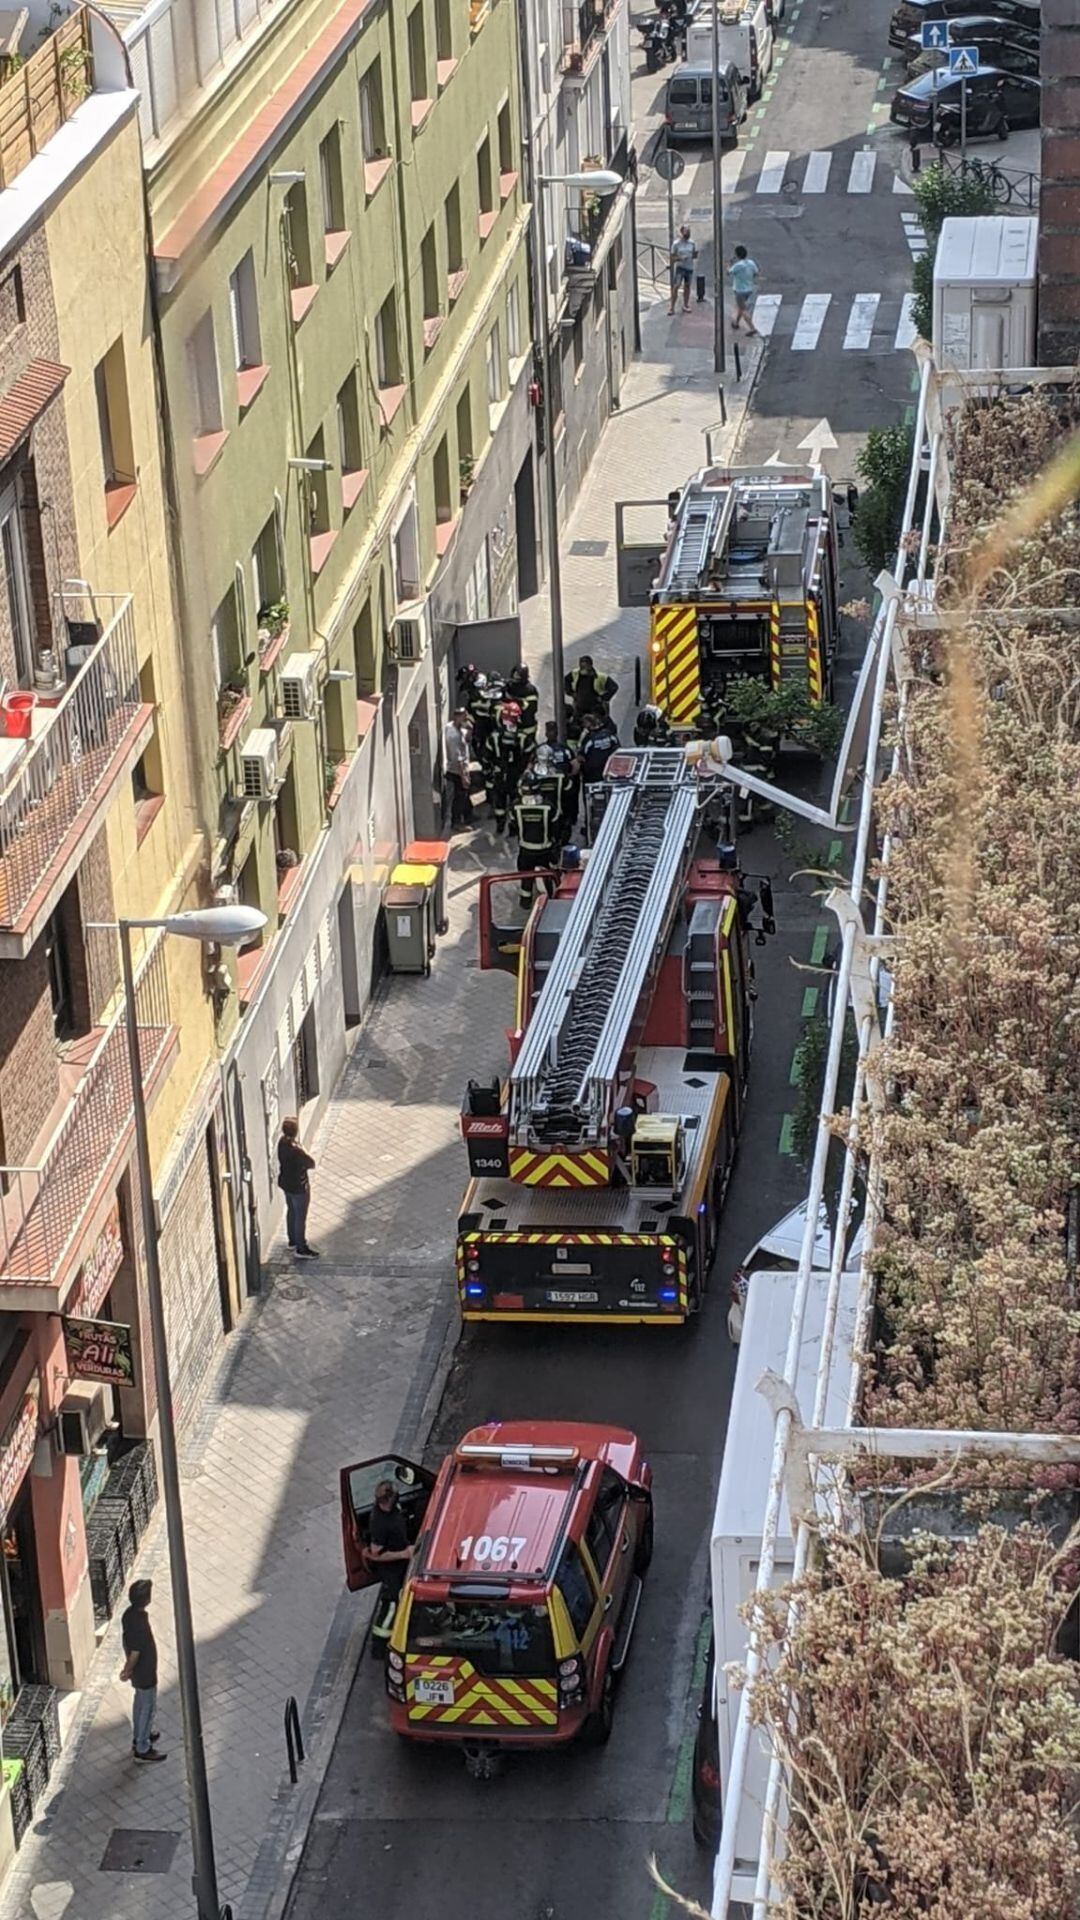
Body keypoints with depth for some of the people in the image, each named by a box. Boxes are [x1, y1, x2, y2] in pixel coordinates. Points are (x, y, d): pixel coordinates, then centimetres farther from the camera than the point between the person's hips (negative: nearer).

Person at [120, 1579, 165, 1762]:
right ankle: (142, 1749, 25)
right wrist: (128, 1670, -7)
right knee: (148, 1708, 10)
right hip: (145, 1672, -8)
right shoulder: (140, 1624, -38)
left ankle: (139, 1736, 47)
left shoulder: (129, 1613, -10)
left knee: (140, 1703, 27)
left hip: (138, 1671, 8)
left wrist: (128, 1666, 18)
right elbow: (135, 1653, -26)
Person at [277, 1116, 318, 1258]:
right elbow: (311, 1163, -21)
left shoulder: (282, 1142, -9)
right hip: (298, 1187, -9)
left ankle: (293, 1240, 44)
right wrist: (302, 1151, -10)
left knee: (291, 1211, 26)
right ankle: (301, 1249, 19)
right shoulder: (295, 1150, -34)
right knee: (301, 1217, 7)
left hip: (285, 1183, 9)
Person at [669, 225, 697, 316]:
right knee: (676, 286, -12)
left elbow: (694, 255, 13)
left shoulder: (691, 243, 4)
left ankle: (685, 305, 25)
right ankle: (672, 307, -10)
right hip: (680, 267, -4)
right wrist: (680, 258, -24)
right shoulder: (676, 243, -8)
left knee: (687, 286, 13)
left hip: (689, 267, 4)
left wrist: (695, 254, -11)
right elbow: (673, 257, -7)